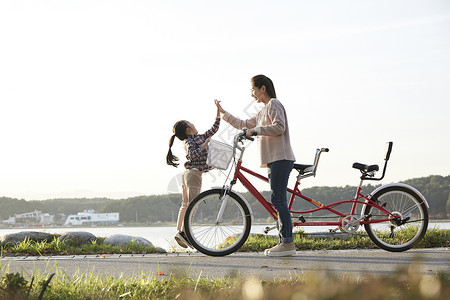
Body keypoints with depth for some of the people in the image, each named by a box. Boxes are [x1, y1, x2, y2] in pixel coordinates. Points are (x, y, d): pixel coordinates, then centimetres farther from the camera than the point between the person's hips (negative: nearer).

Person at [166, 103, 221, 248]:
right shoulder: (189, 141, -8)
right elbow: (192, 155, -23)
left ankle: (179, 231, 8)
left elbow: (214, 129, 20)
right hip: (194, 173, -10)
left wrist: (218, 112, 19)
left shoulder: (199, 137, 17)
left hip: (188, 173, 10)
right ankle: (183, 232, -16)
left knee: (185, 204, 8)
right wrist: (204, 145, -21)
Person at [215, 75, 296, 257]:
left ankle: (288, 243, -16)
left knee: (278, 200, -14)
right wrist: (222, 112, 30)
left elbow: (279, 127, -18)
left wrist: (256, 130, -18)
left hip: (281, 158, -10)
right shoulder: (263, 112, 25)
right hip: (275, 160, 10)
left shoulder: (274, 104, -3)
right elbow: (243, 125, 30)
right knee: (278, 201, 7)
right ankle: (284, 242, 7)